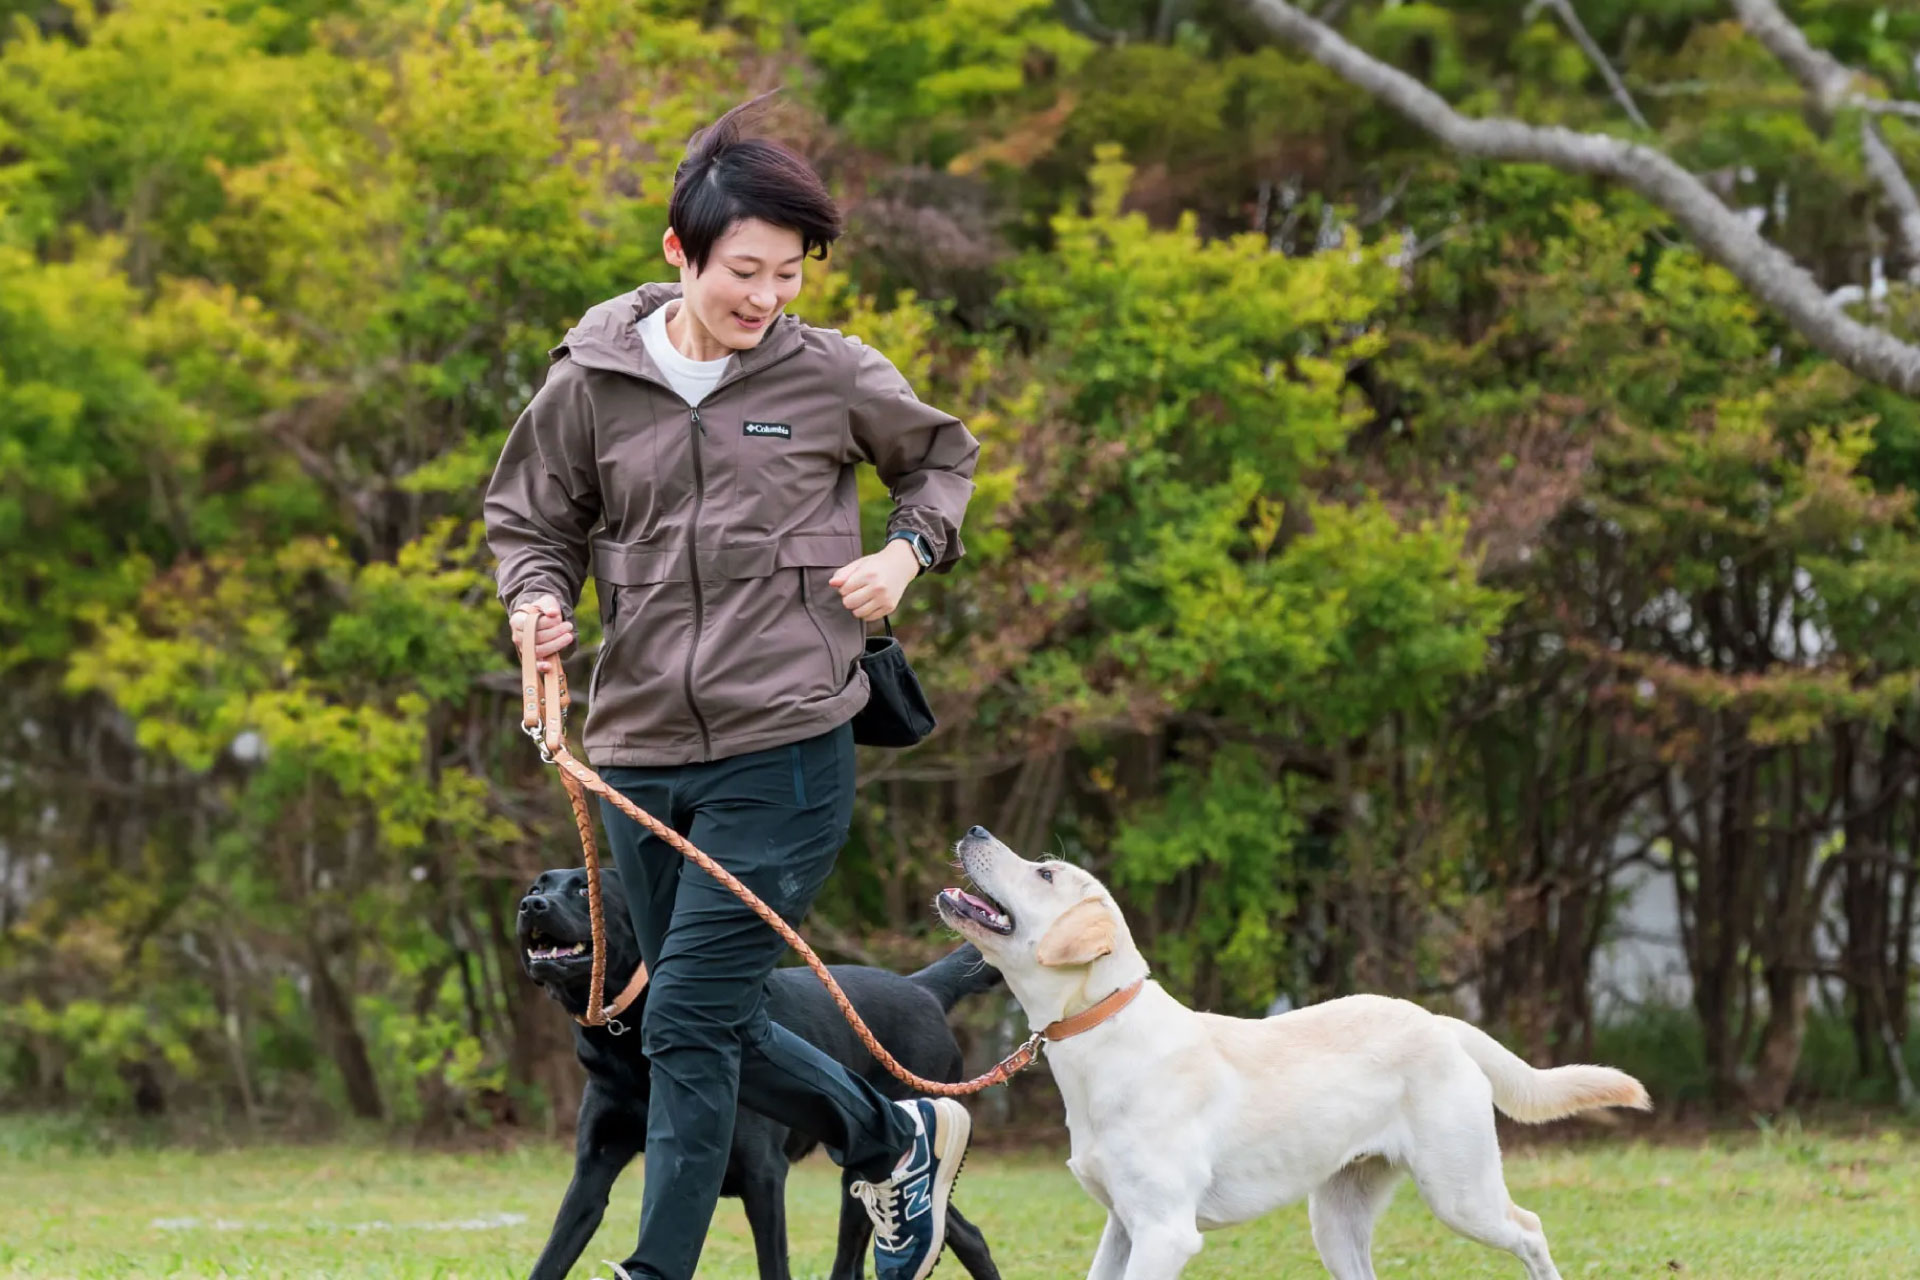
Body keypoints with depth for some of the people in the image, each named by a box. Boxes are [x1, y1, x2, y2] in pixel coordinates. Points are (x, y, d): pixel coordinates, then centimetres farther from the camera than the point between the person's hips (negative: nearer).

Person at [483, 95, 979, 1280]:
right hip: (640, 758, 4)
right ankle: (900, 1139, 40)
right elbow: (529, 520, 13)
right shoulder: (592, 384, -1)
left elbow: (945, 456, 16)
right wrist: (539, 601, -7)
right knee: (719, 1025, 15)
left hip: (785, 752, -4)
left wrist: (909, 552, -2)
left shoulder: (832, 376, -4)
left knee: (689, 1020, -11)